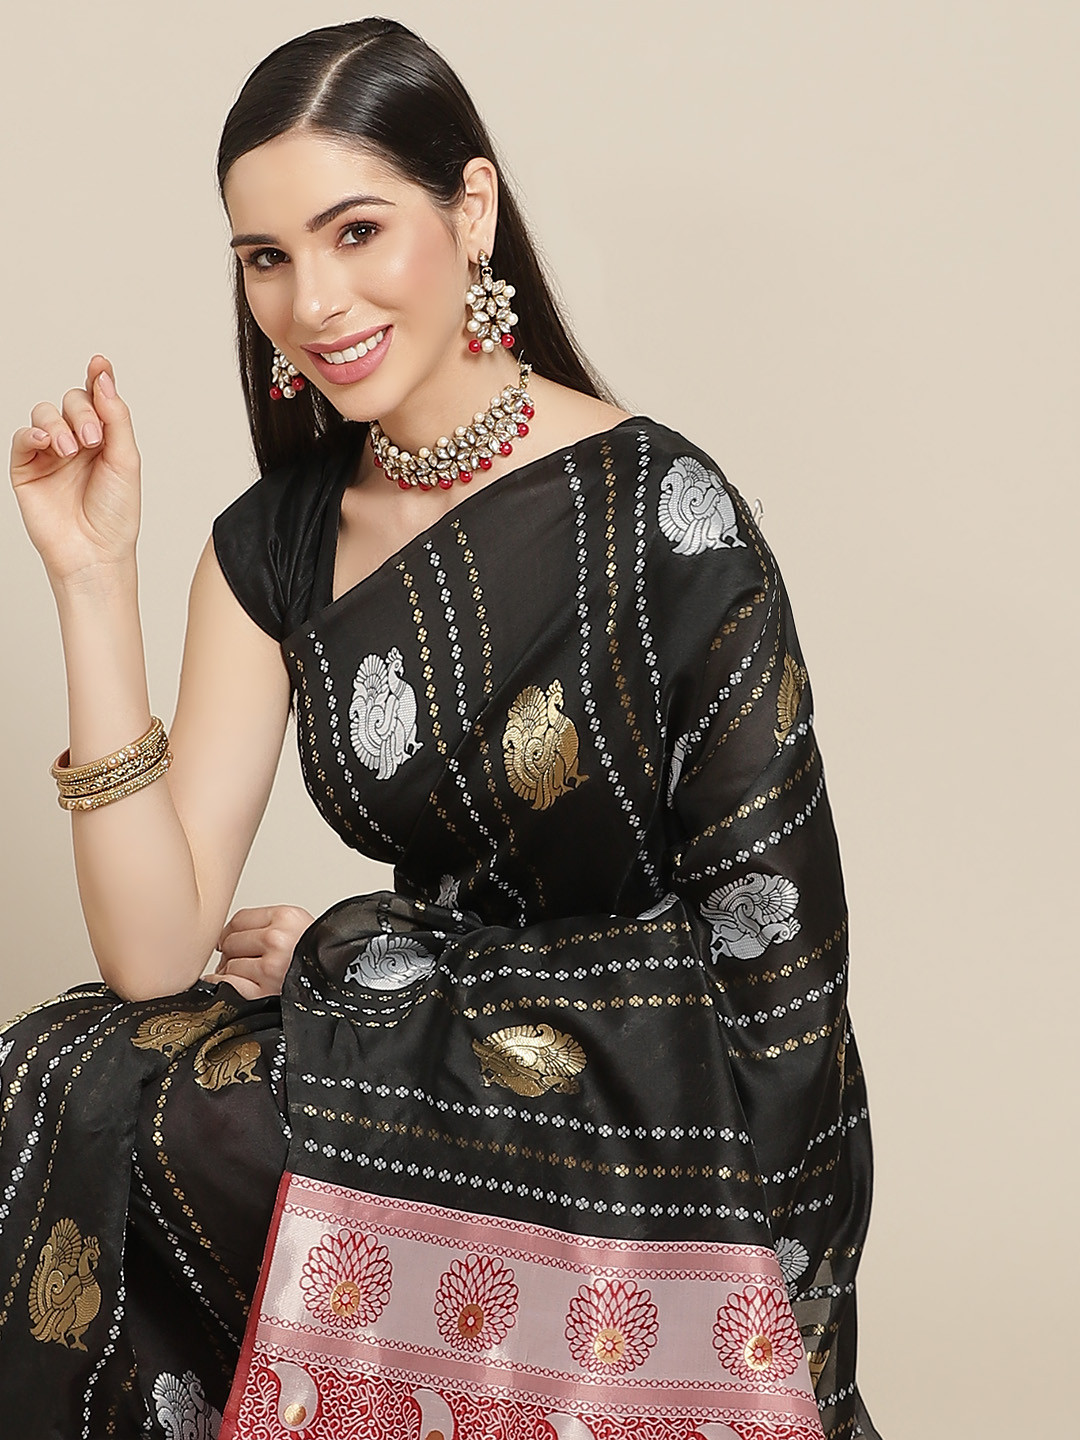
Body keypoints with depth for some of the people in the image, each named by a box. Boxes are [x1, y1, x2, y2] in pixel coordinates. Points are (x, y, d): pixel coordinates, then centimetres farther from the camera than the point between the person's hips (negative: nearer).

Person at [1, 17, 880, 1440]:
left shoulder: (653, 508, -14)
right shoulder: (275, 546, 3)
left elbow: (766, 936, -13)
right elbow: (158, 949, -4)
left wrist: (339, 954, -7)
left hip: (670, 1129, -5)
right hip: (434, 1054, 5)